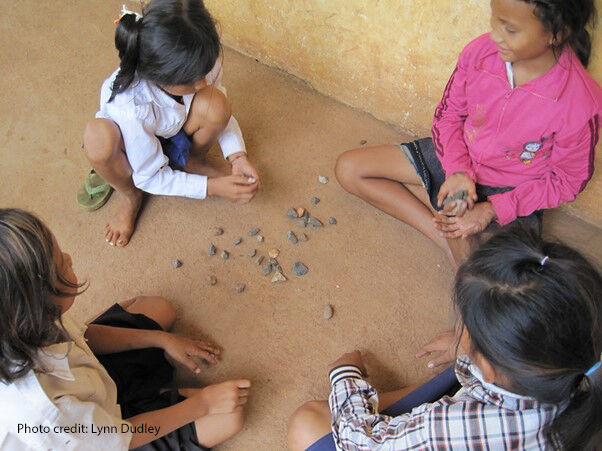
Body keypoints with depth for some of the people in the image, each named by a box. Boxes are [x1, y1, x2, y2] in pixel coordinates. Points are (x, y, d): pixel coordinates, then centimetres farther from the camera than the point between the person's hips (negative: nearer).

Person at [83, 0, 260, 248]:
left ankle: (192, 161, 4)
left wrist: (237, 156, -22)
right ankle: (128, 193, -3)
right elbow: (150, 178, -24)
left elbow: (221, 113, -8)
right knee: (98, 135, -39)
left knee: (215, 105, -30)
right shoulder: (130, 108, -40)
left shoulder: (200, 62, -29)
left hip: (176, 134, 3)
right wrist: (211, 187, -28)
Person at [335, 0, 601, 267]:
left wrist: (491, 210, -20)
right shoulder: (480, 51, -19)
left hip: (512, 192, -4)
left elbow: (565, 180, -13)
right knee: (348, 168, -4)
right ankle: (452, 244, -10)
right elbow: (448, 113, -2)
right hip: (457, 158, 5)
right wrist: (457, 172, -19)